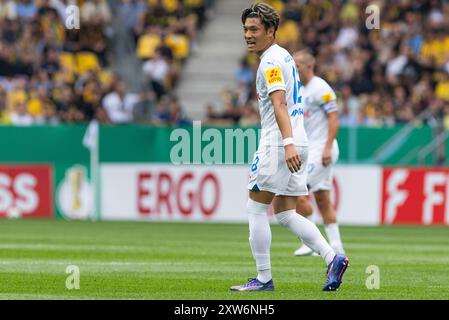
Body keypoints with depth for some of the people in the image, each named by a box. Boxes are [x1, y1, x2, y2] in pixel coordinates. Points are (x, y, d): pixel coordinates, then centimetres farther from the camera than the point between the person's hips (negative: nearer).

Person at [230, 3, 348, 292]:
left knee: (256, 208, -2)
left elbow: (279, 103, -24)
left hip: (279, 145, -10)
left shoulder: (271, 62, -11)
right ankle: (333, 258, -2)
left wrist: (288, 143, -34)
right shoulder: (285, 57, 20)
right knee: (284, 214, 10)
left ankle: (264, 278, 0)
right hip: (296, 144, 10)